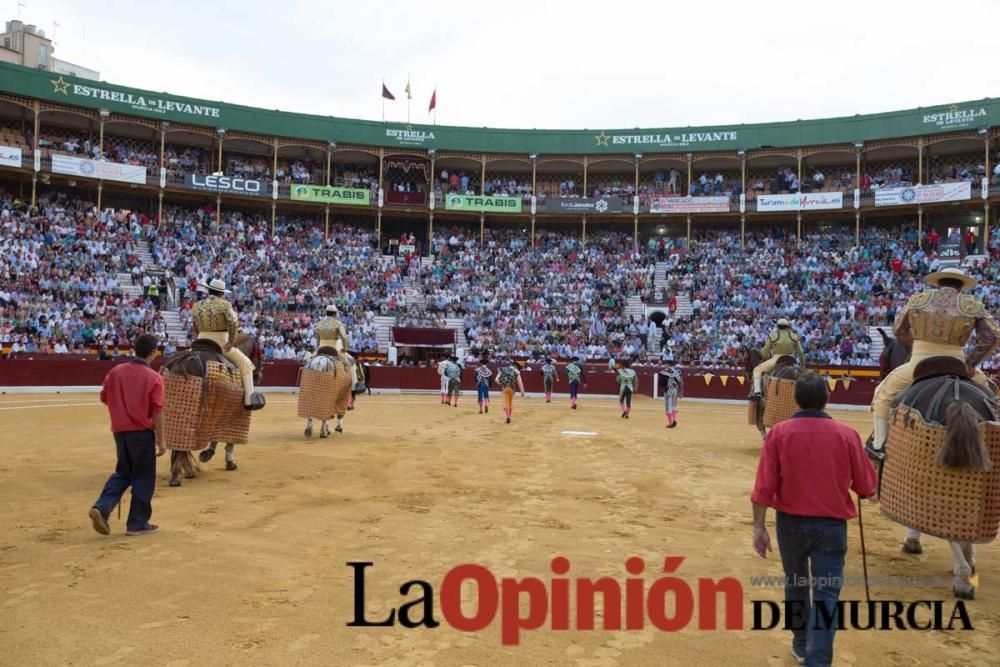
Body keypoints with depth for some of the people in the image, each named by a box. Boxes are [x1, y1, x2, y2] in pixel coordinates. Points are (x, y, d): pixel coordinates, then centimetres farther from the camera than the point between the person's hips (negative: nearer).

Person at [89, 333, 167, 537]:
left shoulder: (115, 372, 2)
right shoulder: (154, 377, -12)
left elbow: (104, 398, 10)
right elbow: (157, 412, -14)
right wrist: (161, 441, -8)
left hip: (119, 430, 5)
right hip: (142, 432, -5)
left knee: (122, 473, 20)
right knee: (143, 477, 6)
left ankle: (101, 508, 2)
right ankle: (137, 523, 13)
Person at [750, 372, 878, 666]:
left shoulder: (778, 433, -11)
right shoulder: (846, 434, -10)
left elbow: (765, 486, -12)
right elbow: (867, 486, -3)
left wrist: (759, 527, -5)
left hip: (791, 523, 2)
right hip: (832, 525, -1)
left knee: (796, 585, 21)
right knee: (826, 594, 3)